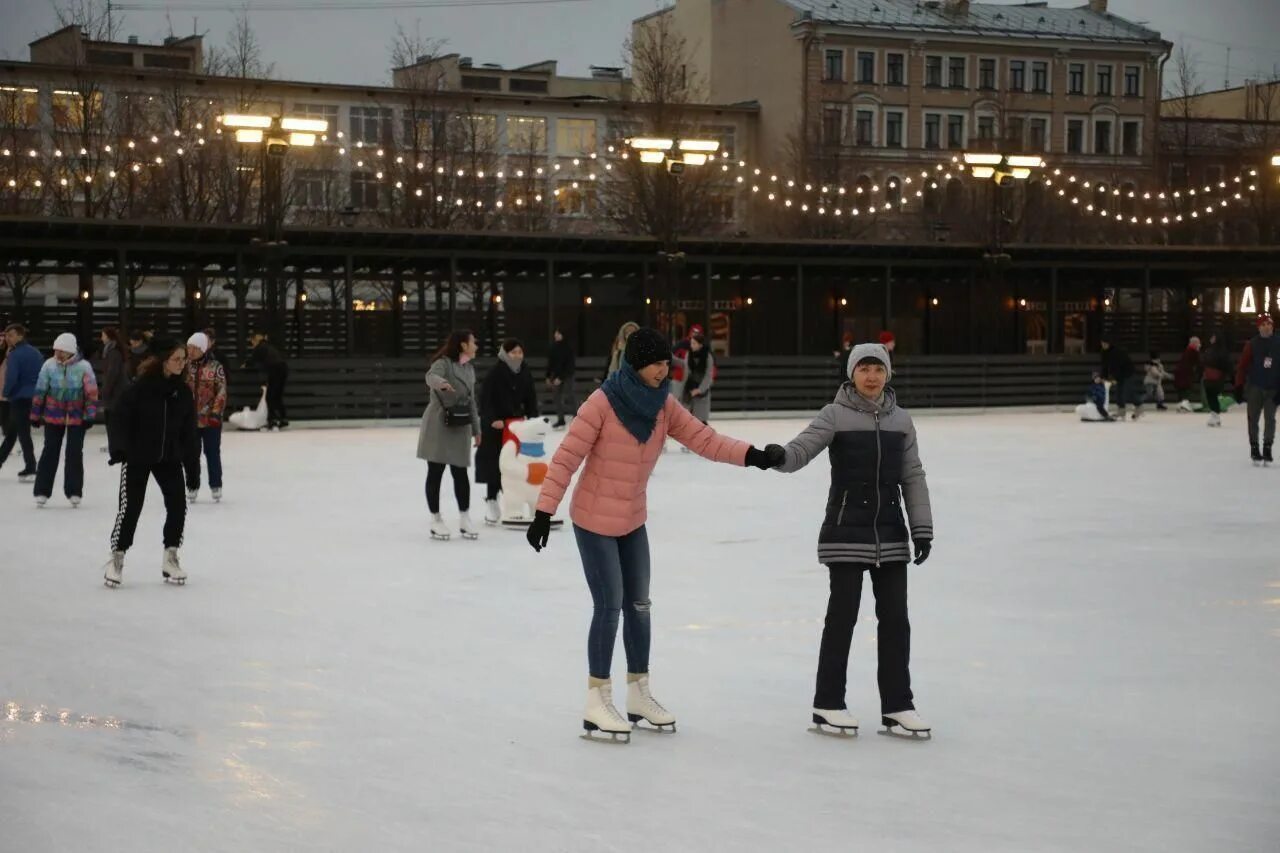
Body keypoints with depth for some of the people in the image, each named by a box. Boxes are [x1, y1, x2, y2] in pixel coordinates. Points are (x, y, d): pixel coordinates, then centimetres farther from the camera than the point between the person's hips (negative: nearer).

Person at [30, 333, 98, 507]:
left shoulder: (83, 367, -13)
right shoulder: (49, 365, -7)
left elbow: (92, 392, -9)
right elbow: (40, 391, 1)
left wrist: (90, 415, -11)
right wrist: (35, 414, 4)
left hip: (77, 417, -1)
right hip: (53, 416, 1)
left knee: (75, 453, 2)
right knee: (50, 452, 3)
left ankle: (74, 492, 12)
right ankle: (42, 491, 7)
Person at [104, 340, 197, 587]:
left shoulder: (183, 391, -1)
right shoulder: (141, 387, -16)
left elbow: (189, 426, 7)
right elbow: (120, 418, -13)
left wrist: (190, 452, 0)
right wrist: (120, 448, -17)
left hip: (169, 457, 5)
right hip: (137, 457, -5)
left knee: (177, 505, 1)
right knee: (130, 507, -4)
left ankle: (170, 557, 15)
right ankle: (117, 558, 10)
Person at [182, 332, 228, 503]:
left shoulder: (215, 367, -7)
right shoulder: (185, 366, 0)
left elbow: (221, 391, -7)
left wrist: (216, 411, -14)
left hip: (210, 419, -2)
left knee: (212, 453, 8)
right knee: (190, 455, 8)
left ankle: (215, 486, 23)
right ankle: (192, 486, 21)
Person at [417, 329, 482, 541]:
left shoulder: (470, 368, 11)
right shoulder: (444, 362, -11)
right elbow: (431, 376, -33)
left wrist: (476, 429, 18)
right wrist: (441, 383, -57)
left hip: (460, 427, 6)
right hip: (439, 424, -6)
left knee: (460, 472, 6)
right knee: (435, 472, 2)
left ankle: (465, 518, 14)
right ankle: (436, 519, 9)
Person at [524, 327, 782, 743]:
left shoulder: (663, 405, -4)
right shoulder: (602, 403, -22)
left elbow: (703, 439, -8)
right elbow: (566, 459, -21)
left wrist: (752, 455, -22)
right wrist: (544, 511, -22)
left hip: (632, 522, 7)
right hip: (594, 522, -7)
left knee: (638, 605, 13)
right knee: (609, 607, -5)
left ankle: (639, 695, 27)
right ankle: (597, 704, 6)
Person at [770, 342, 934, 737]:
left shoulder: (900, 420, 7)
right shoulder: (835, 415, -5)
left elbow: (913, 478, 9)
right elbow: (800, 451, -16)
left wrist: (922, 528, 4)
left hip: (890, 532, 4)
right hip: (846, 531, -4)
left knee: (895, 618, 6)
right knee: (842, 615, 0)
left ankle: (897, 705, 16)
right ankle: (828, 704, 10)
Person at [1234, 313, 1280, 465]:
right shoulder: (1252, 345, -4)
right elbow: (1242, 365, -3)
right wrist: (1239, 386, -6)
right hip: (1254, 387, 0)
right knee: (1253, 418, 6)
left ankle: (1267, 449, 8)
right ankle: (1254, 448, 15)